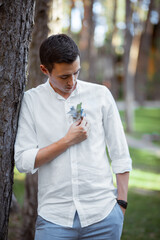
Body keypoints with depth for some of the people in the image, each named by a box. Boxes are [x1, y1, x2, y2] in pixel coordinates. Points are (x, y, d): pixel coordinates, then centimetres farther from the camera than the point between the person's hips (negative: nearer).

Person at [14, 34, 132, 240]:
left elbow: (120, 155, 7)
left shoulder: (101, 95, 4)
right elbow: (23, 161, -5)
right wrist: (68, 140, -9)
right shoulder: (30, 101, 1)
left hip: (103, 215, 1)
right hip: (54, 218, -1)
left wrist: (121, 204, 3)